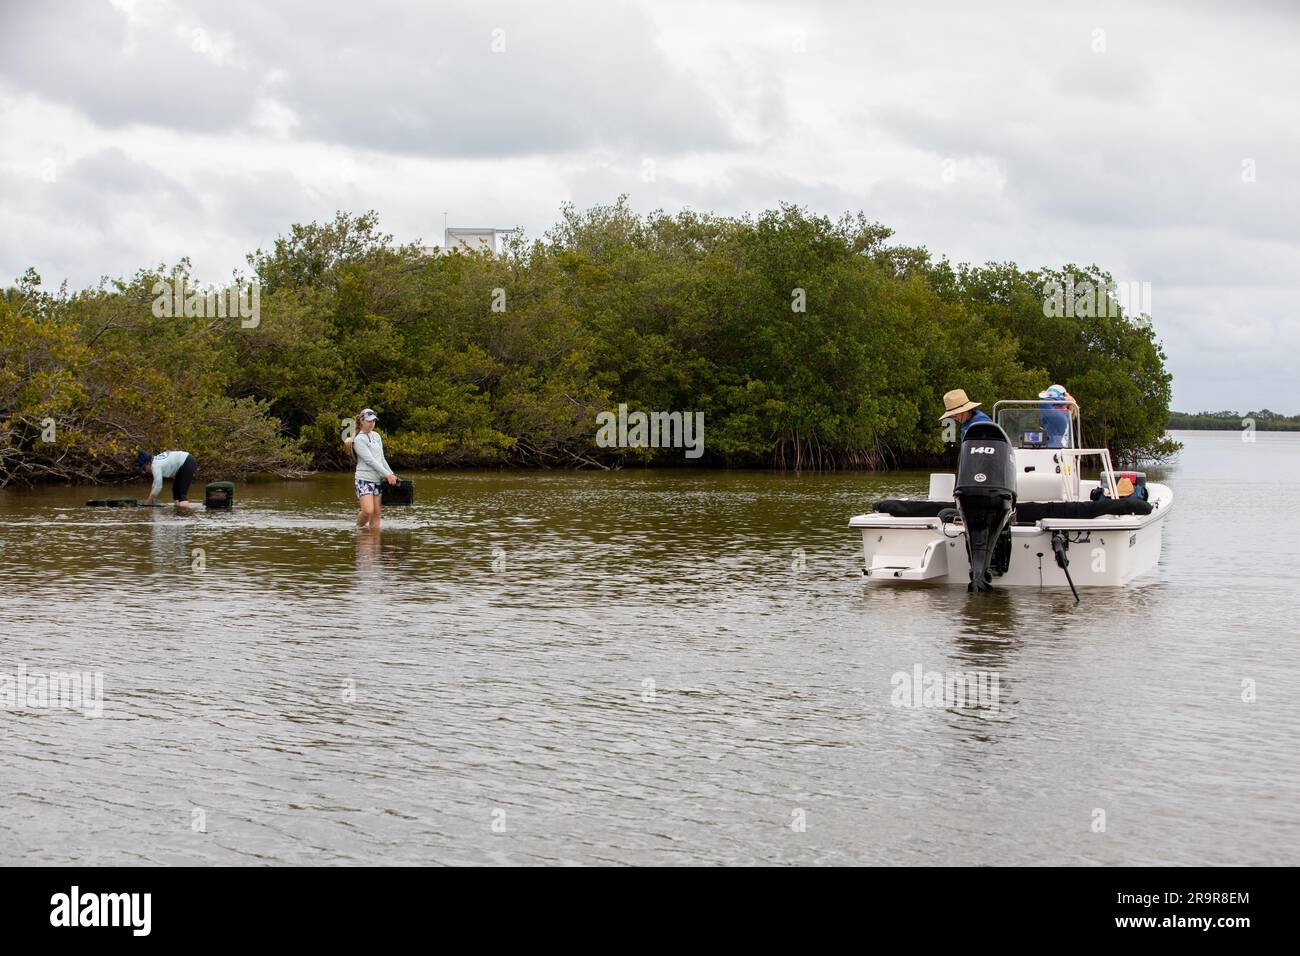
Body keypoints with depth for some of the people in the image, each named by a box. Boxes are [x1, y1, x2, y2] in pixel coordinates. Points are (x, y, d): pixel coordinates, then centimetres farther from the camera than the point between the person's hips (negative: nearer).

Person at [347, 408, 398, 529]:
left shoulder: (376, 436, 15)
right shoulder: (359, 440, -8)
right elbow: (370, 460, -14)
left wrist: (392, 474, 16)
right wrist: (387, 475, -17)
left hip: (378, 479, 7)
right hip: (364, 478, -7)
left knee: (376, 513, 3)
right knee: (368, 510, -17)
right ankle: (359, 527, 7)